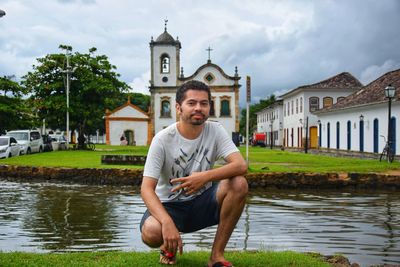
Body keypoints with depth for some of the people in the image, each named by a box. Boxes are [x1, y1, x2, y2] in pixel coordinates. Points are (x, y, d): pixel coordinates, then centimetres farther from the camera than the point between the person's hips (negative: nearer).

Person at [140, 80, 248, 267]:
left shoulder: (215, 131, -8)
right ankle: (169, 246, 6)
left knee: (239, 184, -25)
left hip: (201, 202, 3)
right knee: (150, 233, -36)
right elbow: (147, 188, -22)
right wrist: (167, 222, -39)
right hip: (169, 205, -2)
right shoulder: (162, 139, -16)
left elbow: (241, 165, -21)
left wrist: (205, 177, -38)